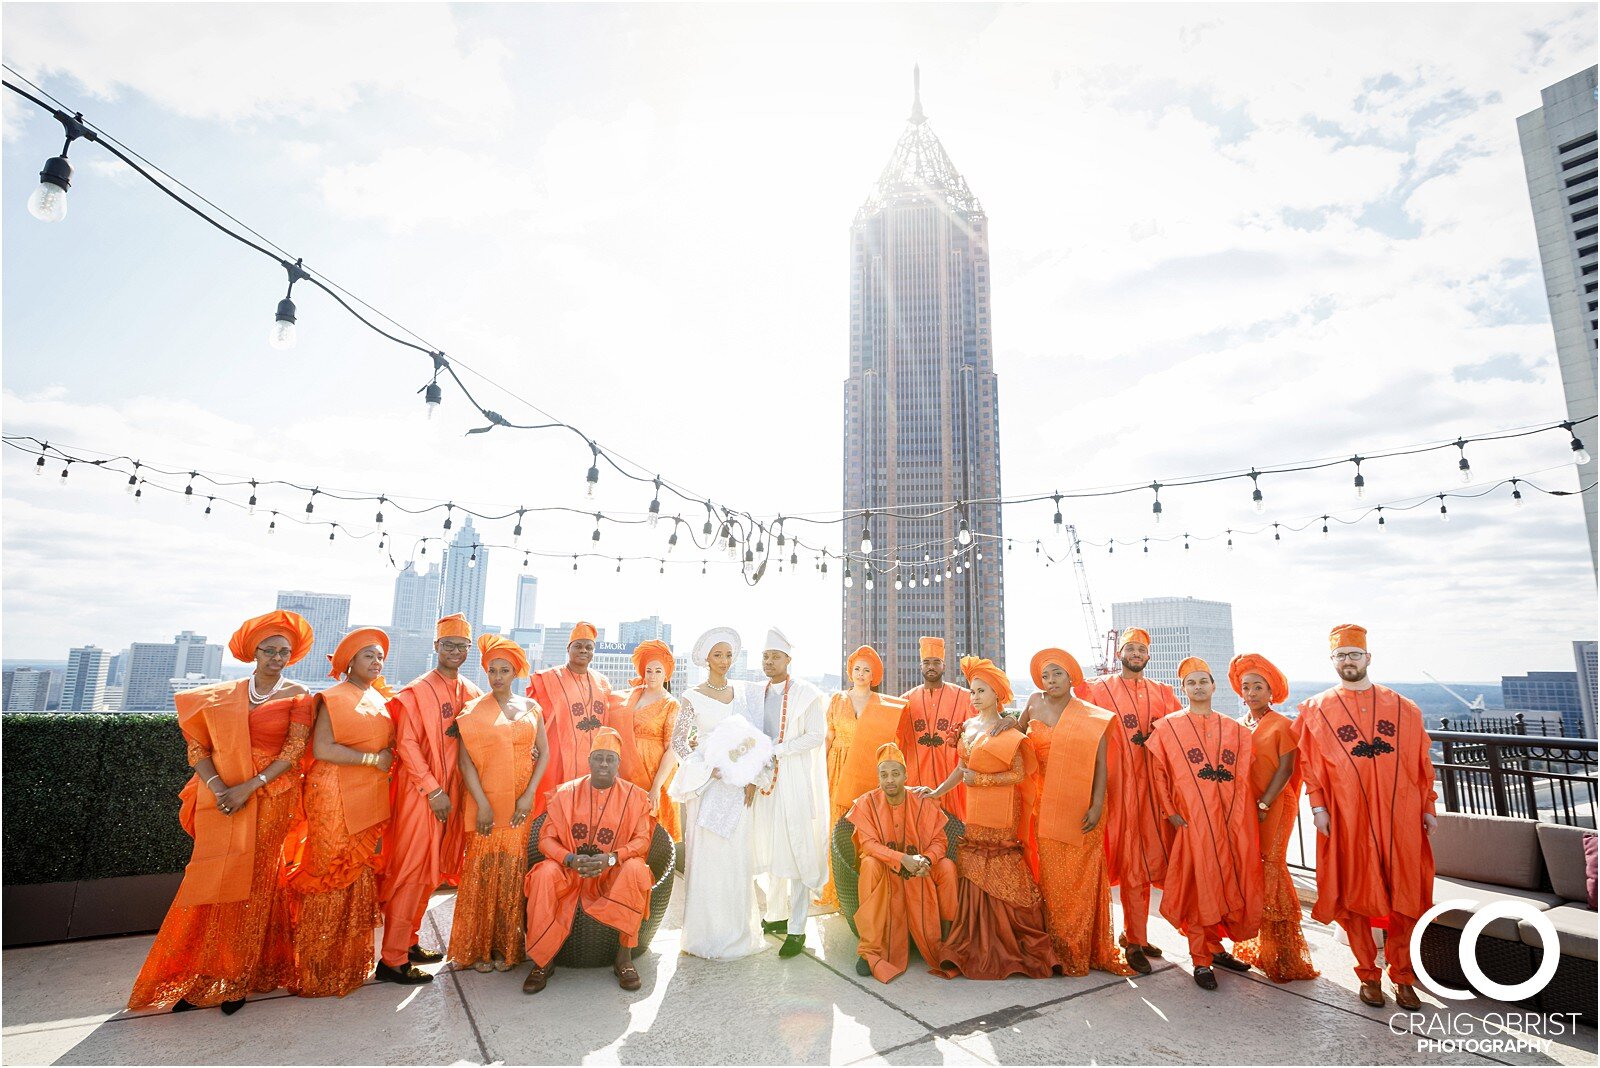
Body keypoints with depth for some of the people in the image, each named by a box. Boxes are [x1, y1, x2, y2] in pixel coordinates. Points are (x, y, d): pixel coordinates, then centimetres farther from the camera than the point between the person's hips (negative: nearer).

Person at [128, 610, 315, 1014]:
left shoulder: (297, 696, 0)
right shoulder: (223, 696, 7)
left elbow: (295, 750, -7)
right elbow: (197, 745, 3)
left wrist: (249, 787, -15)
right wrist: (218, 787, -12)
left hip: (274, 797, -2)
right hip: (225, 798, 2)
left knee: (257, 884, 4)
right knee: (216, 882, 2)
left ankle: (240, 979, 17)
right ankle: (196, 976, 19)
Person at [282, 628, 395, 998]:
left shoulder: (381, 702, 14)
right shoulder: (333, 699, -6)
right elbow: (322, 749, -16)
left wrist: (388, 757, 5)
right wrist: (372, 758, -14)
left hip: (371, 800, 6)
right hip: (335, 800, -6)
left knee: (362, 879, 10)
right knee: (331, 878, -1)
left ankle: (352, 961, 22)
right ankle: (317, 969, 13)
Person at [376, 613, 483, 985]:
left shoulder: (471, 693, 8)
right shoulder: (416, 691, -9)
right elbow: (406, 744, -14)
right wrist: (434, 791, -16)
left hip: (452, 792, 6)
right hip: (420, 791, -6)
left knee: (432, 870, 14)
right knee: (410, 871, -2)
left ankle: (409, 942, 28)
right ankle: (392, 960, 8)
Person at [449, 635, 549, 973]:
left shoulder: (530, 707, 7)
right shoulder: (473, 711, 1)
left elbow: (544, 752, 6)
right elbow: (464, 758, -5)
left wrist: (529, 795, -6)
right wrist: (482, 803, -13)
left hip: (521, 804, 2)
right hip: (485, 802, -2)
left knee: (513, 872, 4)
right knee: (481, 871, 1)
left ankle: (507, 947, 16)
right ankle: (477, 948, 15)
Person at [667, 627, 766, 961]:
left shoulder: (741, 693, 7)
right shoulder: (693, 697, -4)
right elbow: (678, 740, -3)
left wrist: (752, 778, -1)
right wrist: (703, 769, -14)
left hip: (740, 782, 3)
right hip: (707, 783, -3)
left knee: (738, 858, 8)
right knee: (706, 858, 1)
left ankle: (738, 931, 21)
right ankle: (706, 934, 14)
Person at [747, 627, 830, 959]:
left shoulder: (808, 694, -6)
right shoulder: (755, 694, 10)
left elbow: (817, 736, -13)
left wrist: (775, 749, -18)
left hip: (797, 784, -5)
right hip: (766, 781, 5)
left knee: (798, 853, -2)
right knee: (770, 850, 12)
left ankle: (797, 929, 6)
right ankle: (776, 916, 27)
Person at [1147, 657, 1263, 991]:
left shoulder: (1235, 729, 12)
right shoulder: (1167, 727, 3)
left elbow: (1242, 778, 11)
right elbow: (1159, 774, 1)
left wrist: (1236, 815, 1)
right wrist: (1171, 813, -5)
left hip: (1235, 823, 3)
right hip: (1193, 823, -3)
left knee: (1236, 886, 7)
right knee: (1200, 888, -1)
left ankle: (1215, 947, 27)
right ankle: (1202, 961, 13)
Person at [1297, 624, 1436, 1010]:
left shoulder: (1402, 708, 8)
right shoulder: (1316, 710, 2)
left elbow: (1422, 761, 10)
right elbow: (1311, 764, 2)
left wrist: (1428, 807, 6)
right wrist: (1318, 805, -6)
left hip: (1400, 817, 2)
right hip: (1347, 819, -1)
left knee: (1405, 896, 8)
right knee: (1355, 897, 6)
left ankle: (1403, 978, 25)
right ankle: (1368, 975, 22)